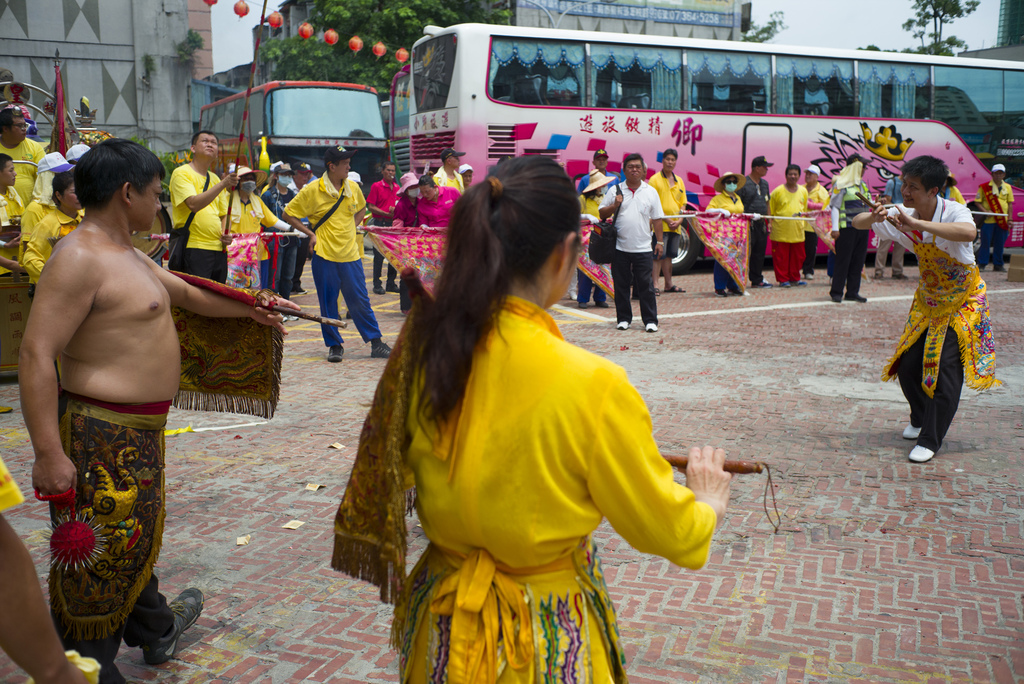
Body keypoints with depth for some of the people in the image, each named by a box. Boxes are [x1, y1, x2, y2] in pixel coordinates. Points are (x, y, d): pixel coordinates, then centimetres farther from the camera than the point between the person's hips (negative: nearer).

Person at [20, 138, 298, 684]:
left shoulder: (127, 253, 12)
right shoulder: (80, 257, -21)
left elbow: (187, 293, 29)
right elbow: (36, 355, -26)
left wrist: (251, 310, 38)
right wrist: (49, 453, -29)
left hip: (140, 430, 11)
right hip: (102, 434, -11)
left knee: (135, 536, 27)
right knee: (99, 558, -1)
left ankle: (155, 629, 47)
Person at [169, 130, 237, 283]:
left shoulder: (215, 179, 18)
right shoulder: (181, 173, -4)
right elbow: (193, 204, -20)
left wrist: (226, 235, 5)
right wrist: (223, 184, -26)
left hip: (218, 249, 7)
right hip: (193, 249, -7)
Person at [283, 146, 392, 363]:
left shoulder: (353, 187, 4)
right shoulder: (312, 190, -8)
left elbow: (361, 209, 25)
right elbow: (288, 214, 0)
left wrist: (351, 227, 10)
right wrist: (311, 234, -5)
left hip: (350, 255, 3)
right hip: (324, 255, -3)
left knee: (360, 301, 5)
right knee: (328, 303, 3)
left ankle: (376, 343, 11)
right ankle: (335, 345, 15)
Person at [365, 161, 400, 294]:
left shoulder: (397, 187, 13)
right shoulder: (376, 186, -1)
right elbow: (370, 206, -6)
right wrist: (386, 213, -15)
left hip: (393, 223, 5)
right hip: (379, 223, -5)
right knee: (379, 254, -3)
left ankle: (391, 283, 15)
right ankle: (377, 285, 4)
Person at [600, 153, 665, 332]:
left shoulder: (651, 192, 8)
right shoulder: (615, 191, 6)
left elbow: (657, 219, 9)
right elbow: (602, 214, 8)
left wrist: (660, 241, 4)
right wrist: (614, 205, -10)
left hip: (643, 248, 0)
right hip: (620, 248, 1)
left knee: (646, 285, -1)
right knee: (621, 285, 6)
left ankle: (650, 320, 6)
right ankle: (623, 318, 17)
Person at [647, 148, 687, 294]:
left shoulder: (679, 181, 15)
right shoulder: (655, 179, -3)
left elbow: (683, 203, 16)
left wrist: (679, 220, -1)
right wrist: (667, 220, -14)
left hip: (675, 225, 6)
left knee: (669, 255, 11)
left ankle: (668, 284, 18)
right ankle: (655, 284, -8)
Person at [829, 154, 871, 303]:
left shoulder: (862, 185, 18)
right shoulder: (841, 184, -6)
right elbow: (835, 206, -10)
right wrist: (835, 228, -16)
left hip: (862, 228, 8)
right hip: (847, 228, -8)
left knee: (858, 261, 7)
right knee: (843, 260, -4)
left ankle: (852, 292, 13)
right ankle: (836, 292, 3)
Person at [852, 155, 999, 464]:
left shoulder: (954, 212, -26)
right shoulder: (903, 214, -9)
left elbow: (967, 233, -50)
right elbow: (858, 223, -6)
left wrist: (916, 224, -51)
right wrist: (874, 217, -30)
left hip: (963, 299, -6)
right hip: (928, 297, 6)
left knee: (945, 366, -13)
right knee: (908, 364, 5)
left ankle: (930, 441, -3)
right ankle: (920, 420, 33)